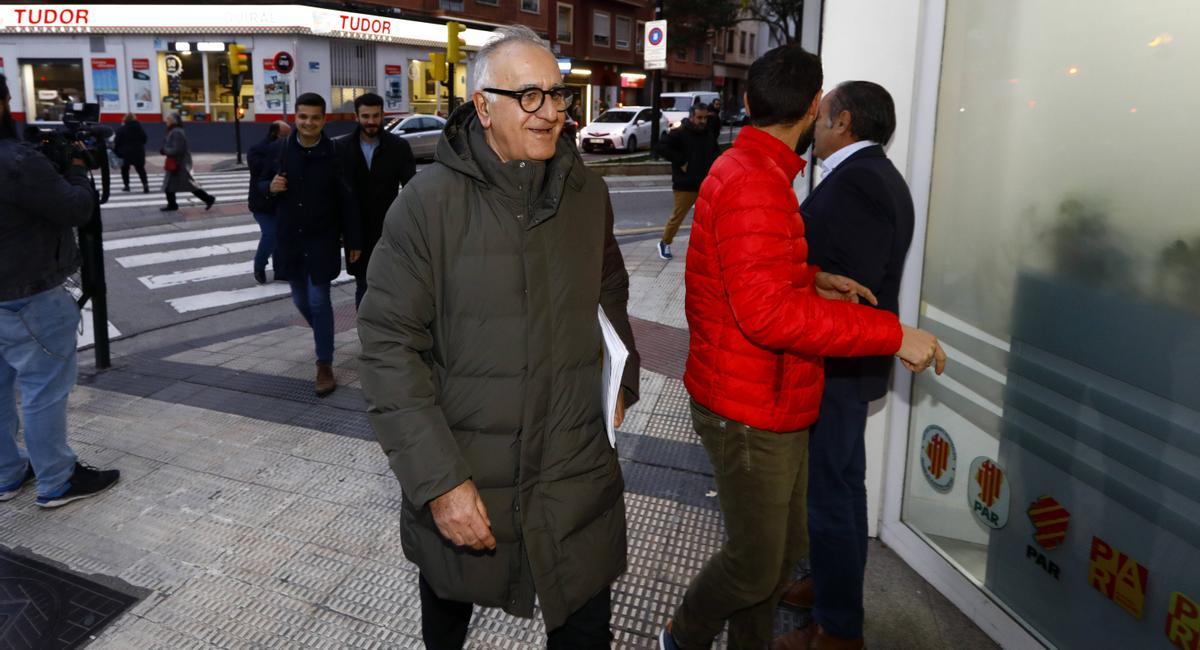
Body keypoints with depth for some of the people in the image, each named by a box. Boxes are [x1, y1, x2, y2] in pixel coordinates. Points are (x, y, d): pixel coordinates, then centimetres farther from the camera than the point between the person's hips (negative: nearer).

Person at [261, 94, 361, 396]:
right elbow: (262, 186, 10)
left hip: (322, 240, -4)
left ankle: (325, 365, 4)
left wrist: (354, 240, -6)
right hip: (289, 239, 4)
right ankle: (323, 337, 43)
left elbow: (346, 201, -7)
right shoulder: (278, 149, -1)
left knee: (319, 301, -5)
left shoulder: (333, 154, -10)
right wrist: (271, 188, -14)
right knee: (301, 300, 16)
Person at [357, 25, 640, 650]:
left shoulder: (588, 192, 0)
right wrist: (438, 481, -19)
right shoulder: (430, 200, -14)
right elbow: (388, 346, -15)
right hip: (461, 480, -2)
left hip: (577, 474, 2)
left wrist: (621, 381, 10)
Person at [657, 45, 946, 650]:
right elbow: (767, 312, -31)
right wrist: (892, 334, -29)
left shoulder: (748, 169, 12)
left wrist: (811, 279, 4)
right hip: (748, 414, -10)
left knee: (782, 550, 21)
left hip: (776, 407, 10)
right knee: (756, 564, 7)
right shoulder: (755, 185, -22)